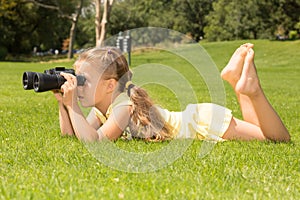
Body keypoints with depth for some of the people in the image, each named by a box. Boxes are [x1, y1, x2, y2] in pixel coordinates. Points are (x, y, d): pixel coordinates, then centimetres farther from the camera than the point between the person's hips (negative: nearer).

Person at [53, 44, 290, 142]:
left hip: (206, 124, -8)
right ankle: (236, 79, 24)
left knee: (279, 138, -12)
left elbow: (93, 139, -42)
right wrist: (63, 103, -16)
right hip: (187, 119, 8)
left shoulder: (124, 107, -31)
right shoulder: (100, 110, -5)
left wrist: (72, 106, -38)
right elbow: (70, 135, -4)